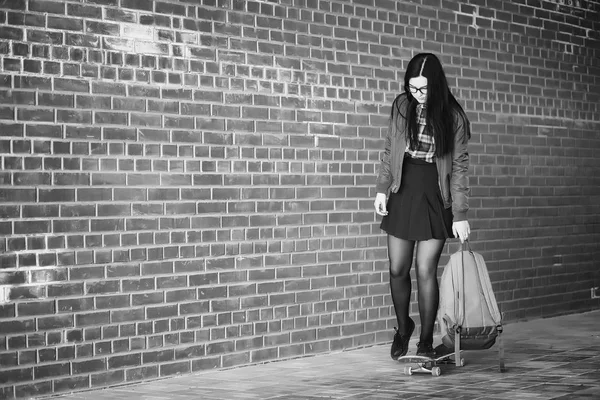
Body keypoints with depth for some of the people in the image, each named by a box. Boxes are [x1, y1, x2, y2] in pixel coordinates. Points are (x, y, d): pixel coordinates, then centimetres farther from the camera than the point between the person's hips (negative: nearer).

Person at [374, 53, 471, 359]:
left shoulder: (453, 117, -8)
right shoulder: (401, 106, 0)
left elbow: (459, 167, -6)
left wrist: (460, 215, -8)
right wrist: (382, 188, 3)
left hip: (435, 198, -3)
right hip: (402, 194, 3)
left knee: (426, 270, -5)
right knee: (398, 269, 5)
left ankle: (426, 341, 9)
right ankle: (403, 327, 29)